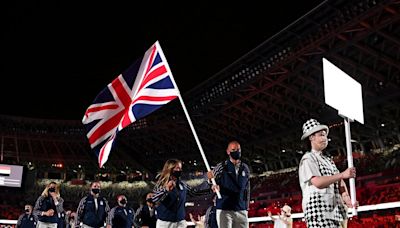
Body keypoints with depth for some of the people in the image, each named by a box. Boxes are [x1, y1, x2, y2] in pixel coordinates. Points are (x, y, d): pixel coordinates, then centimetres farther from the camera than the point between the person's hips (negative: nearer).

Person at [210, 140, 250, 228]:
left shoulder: (245, 168, 11)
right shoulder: (221, 167, 1)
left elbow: (247, 189, 17)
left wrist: (247, 207, 16)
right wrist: (214, 186, -21)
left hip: (241, 210, 3)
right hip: (224, 209, -3)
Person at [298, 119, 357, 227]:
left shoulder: (328, 160, 24)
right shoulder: (308, 159, -1)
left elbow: (339, 182, 13)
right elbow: (317, 182, -17)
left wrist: (346, 196, -7)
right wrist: (342, 175, -20)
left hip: (334, 210, 8)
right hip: (318, 209, -8)